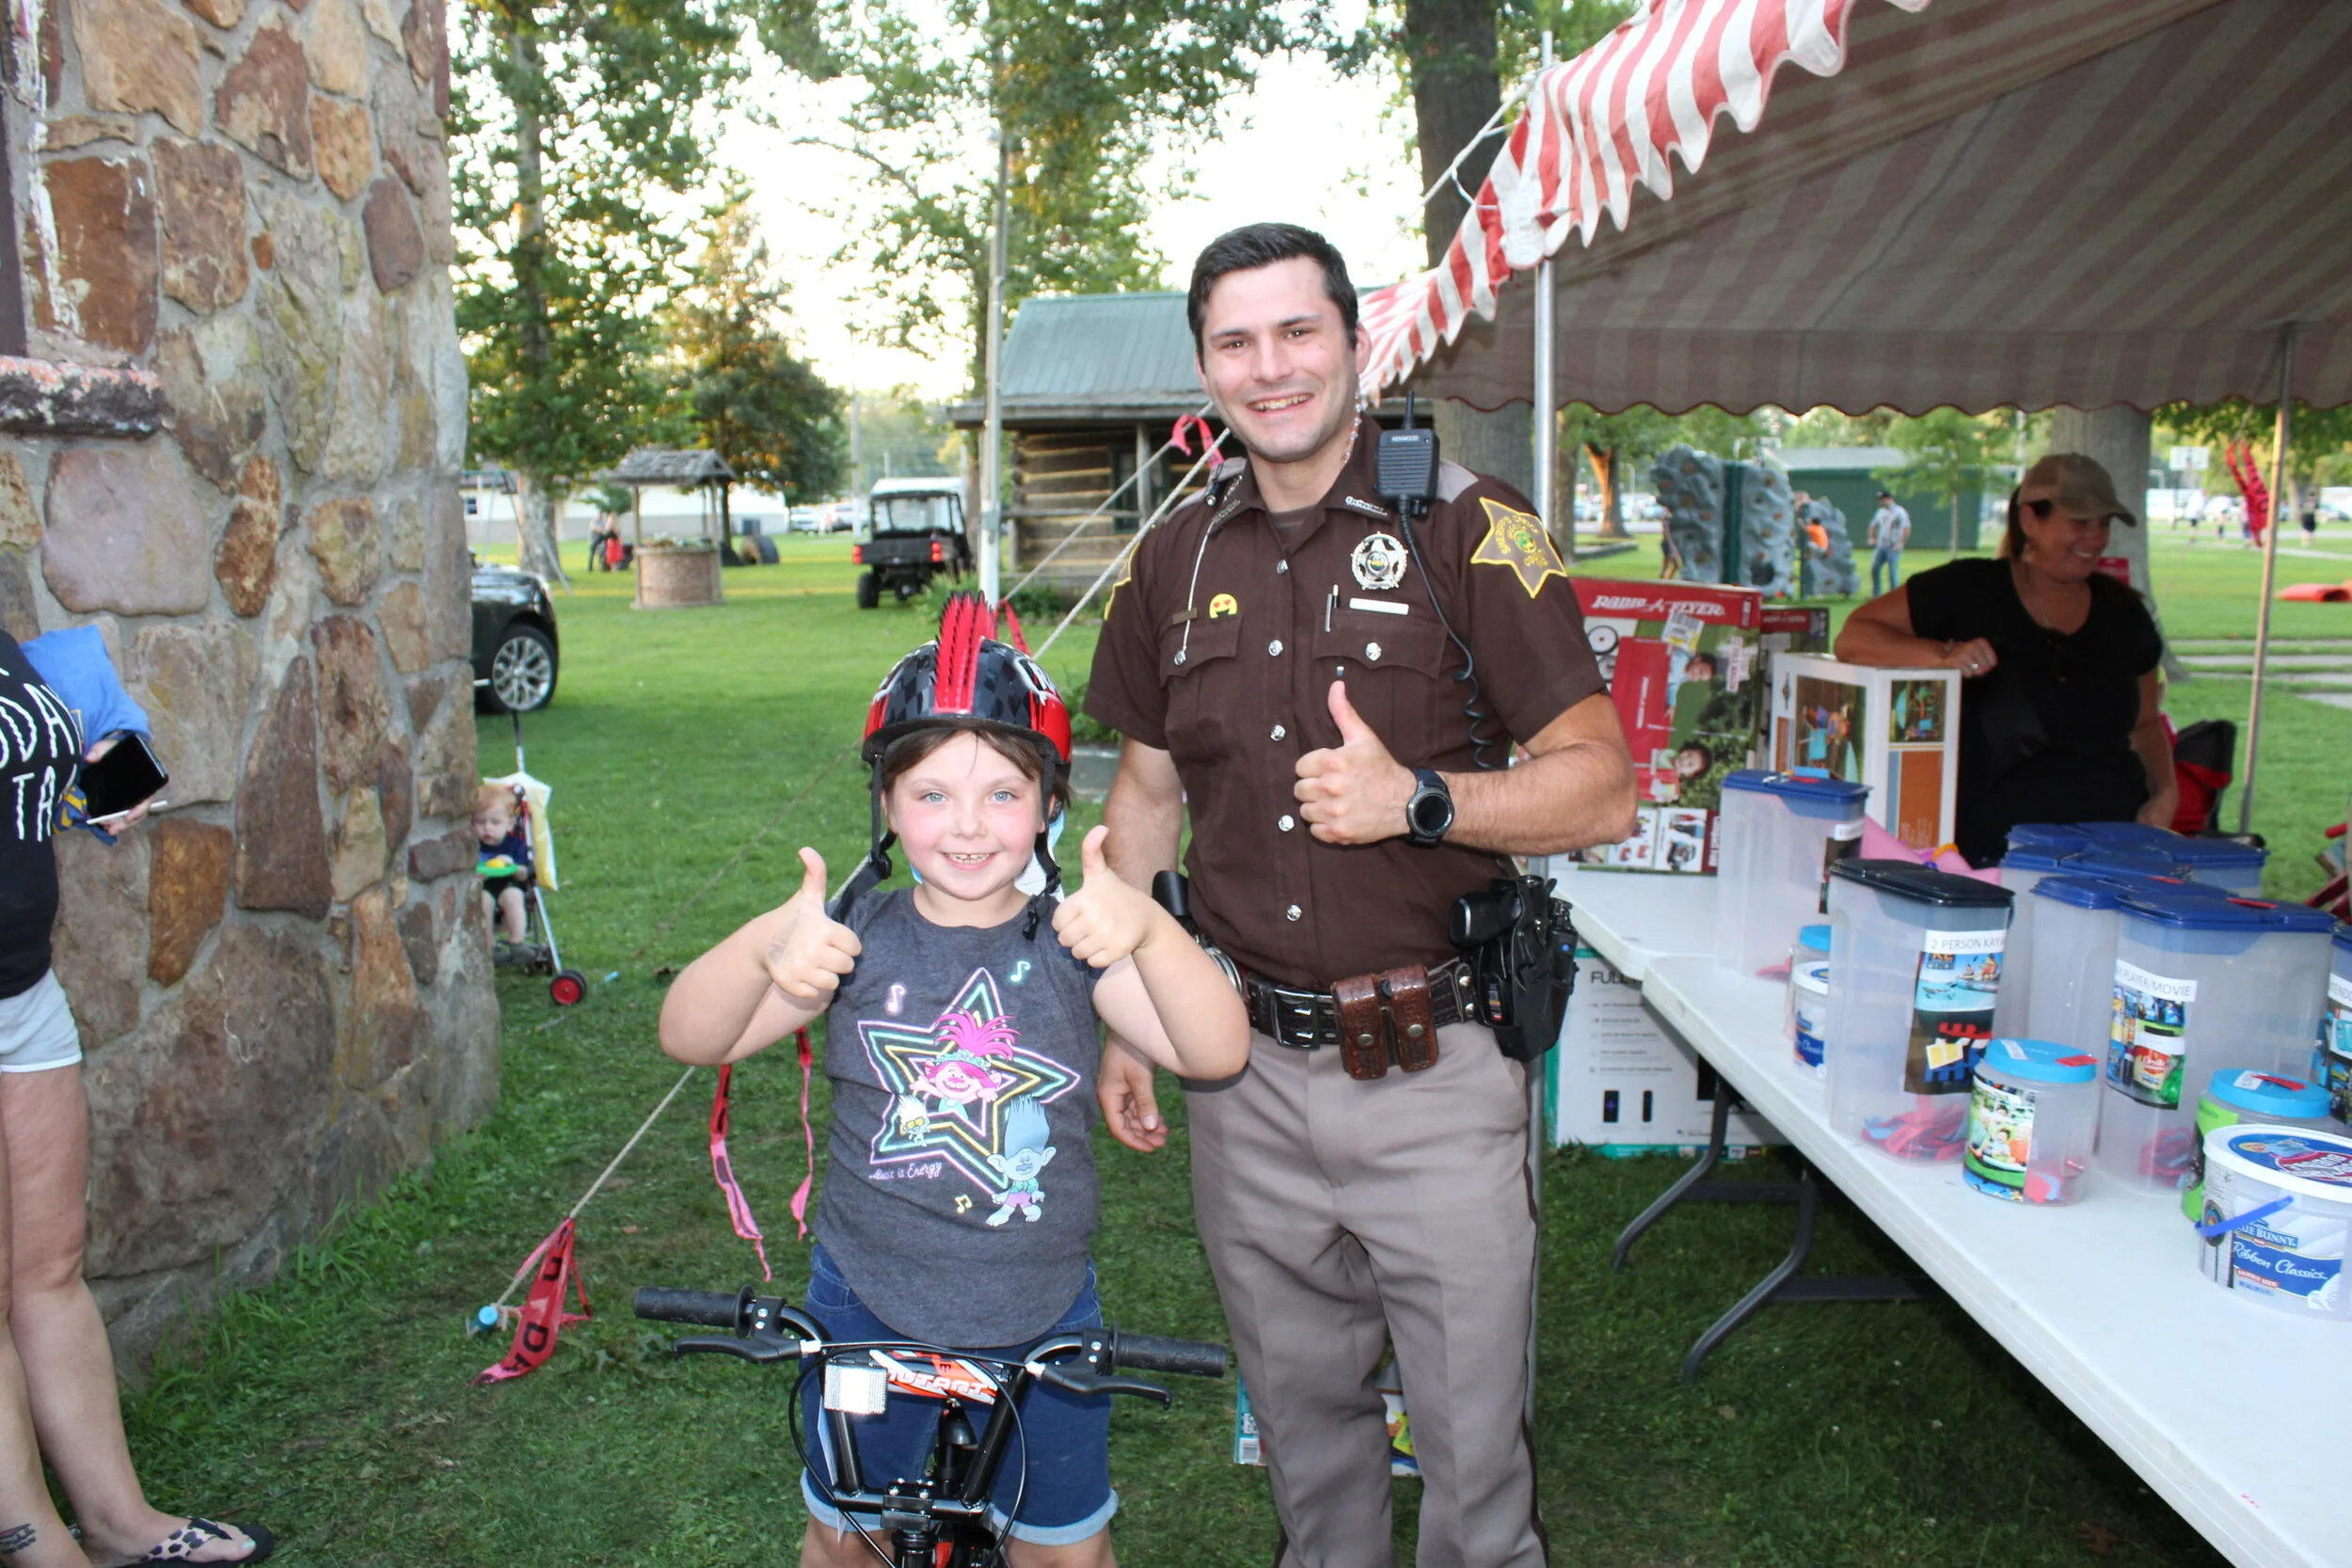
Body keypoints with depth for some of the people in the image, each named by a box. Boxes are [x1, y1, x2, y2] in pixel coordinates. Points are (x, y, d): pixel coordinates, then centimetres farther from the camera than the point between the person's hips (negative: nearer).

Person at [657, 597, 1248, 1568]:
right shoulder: (857, 938, -10)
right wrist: (761, 950, -39)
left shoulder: (1074, 942, -12)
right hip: (868, 1311, 1)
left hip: (1044, 1321, 0)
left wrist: (1148, 930, -43)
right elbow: (690, 1039, -17)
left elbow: (1216, 1053, -23)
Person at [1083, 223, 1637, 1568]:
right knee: (1300, 1404, 21)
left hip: (1433, 1067, -4)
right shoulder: (1176, 558, 6)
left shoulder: (1468, 528, -8)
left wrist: (1418, 800, -24)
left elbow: (1603, 791, -8)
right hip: (1247, 1067, 4)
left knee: (1473, 1437, 8)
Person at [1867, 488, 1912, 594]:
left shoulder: (1899, 512, -8)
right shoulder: (1880, 512, 14)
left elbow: (1907, 529, -17)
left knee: (1893, 571, -8)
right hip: (1880, 546, 7)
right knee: (1874, 569, 3)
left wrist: (1901, 544, -21)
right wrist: (1872, 539, 13)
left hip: (1893, 548, -7)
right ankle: (1875, 594, 12)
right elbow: (1873, 526, 27)